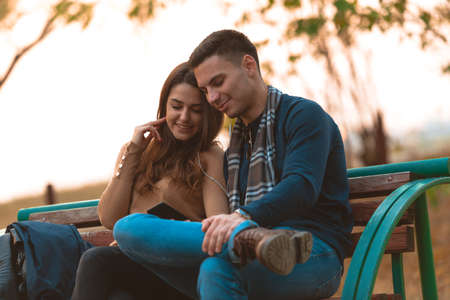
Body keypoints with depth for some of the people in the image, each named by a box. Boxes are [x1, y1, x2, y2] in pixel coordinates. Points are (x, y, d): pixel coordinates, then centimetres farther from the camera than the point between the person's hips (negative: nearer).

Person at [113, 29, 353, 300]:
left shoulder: (303, 115, 5)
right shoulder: (236, 145, 30)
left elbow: (303, 187, -14)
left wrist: (244, 217, -32)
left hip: (314, 257, -8)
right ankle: (252, 240, -39)